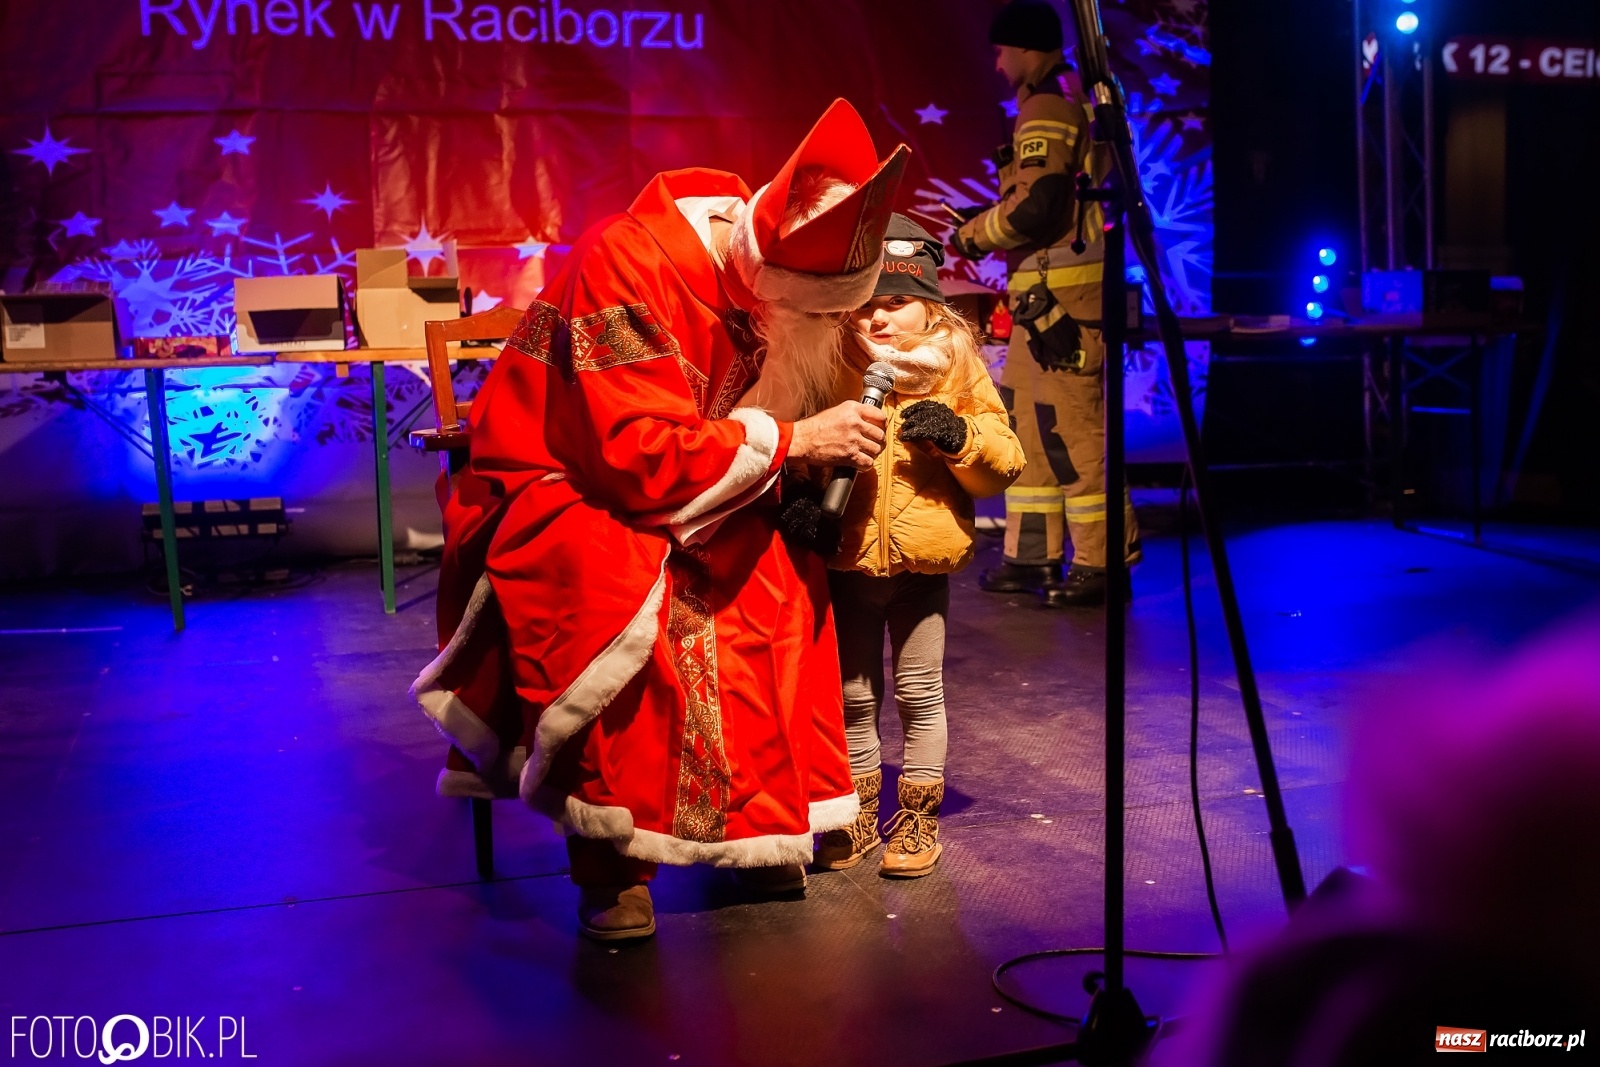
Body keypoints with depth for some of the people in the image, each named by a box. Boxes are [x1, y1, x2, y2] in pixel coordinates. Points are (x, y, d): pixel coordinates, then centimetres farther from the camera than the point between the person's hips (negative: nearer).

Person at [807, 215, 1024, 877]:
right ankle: (859, 815, 29)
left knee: (918, 694, 10)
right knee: (854, 697, 13)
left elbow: (1005, 463, -5)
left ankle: (918, 818, 24)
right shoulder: (834, 371, -2)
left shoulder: (957, 370, -4)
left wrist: (957, 435, -23)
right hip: (848, 562, 2)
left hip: (924, 562, -1)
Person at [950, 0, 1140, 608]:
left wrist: (973, 236, -5)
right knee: (1024, 418, 13)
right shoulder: (1072, 100, 21)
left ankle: (1101, 562, -1)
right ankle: (1032, 556, 19)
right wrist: (987, 222, 17)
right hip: (1048, 292, 11)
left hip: (1063, 292, -11)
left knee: (1069, 426, -8)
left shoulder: (1047, 108, -11)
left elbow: (1036, 205, -20)